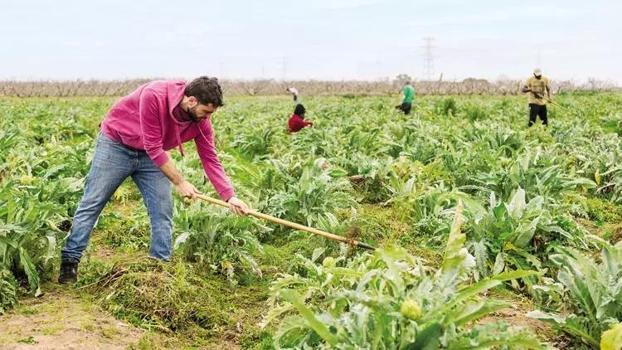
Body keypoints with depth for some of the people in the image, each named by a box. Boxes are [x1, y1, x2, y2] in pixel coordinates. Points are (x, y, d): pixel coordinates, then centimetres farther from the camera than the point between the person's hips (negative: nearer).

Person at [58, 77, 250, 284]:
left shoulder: (200, 121, -17)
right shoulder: (154, 96, -34)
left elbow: (210, 159, -12)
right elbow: (154, 148, -31)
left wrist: (230, 197, -21)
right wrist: (179, 182, -26)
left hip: (151, 155, 5)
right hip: (115, 143, -5)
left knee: (163, 211, -2)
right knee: (91, 204, -2)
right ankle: (69, 262, 6)